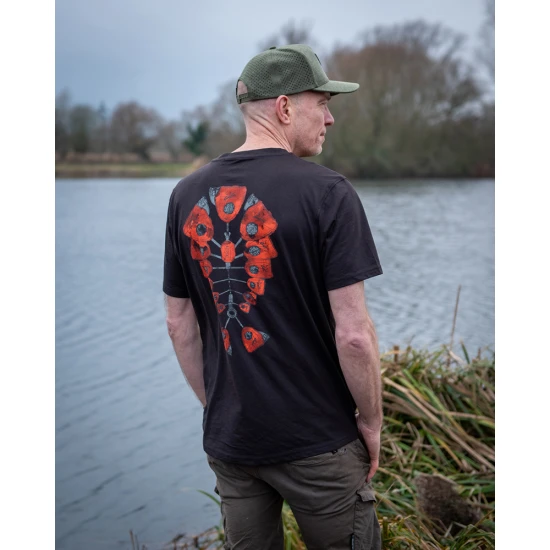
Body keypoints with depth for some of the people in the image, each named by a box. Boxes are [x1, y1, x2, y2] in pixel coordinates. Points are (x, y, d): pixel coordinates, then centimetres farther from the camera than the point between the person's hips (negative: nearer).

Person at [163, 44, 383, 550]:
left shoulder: (187, 195, 1)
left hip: (227, 438, 5)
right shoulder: (327, 193, -15)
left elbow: (179, 324, 6)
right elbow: (353, 335, -18)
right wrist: (371, 420, -3)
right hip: (318, 440, -5)